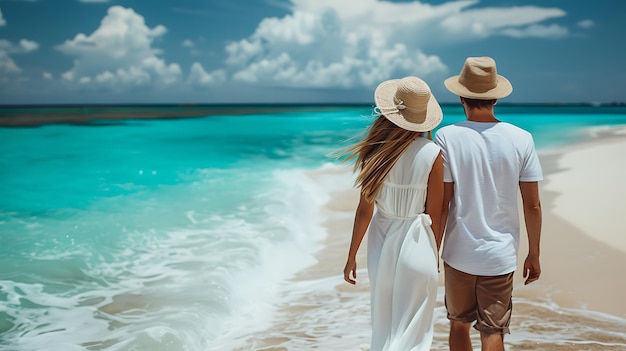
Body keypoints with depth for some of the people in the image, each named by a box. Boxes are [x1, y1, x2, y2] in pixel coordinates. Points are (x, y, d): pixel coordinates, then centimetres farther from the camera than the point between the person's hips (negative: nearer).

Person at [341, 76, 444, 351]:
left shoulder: (376, 149, -7)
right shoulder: (432, 153, -12)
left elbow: (365, 208, -6)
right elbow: (434, 215, -8)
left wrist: (352, 255, 3)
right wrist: (435, 255, 8)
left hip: (382, 243, 3)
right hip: (417, 245, -3)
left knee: (383, 327, 23)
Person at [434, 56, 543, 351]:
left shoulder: (447, 137, -10)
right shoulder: (521, 139, -5)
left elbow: (441, 203, -10)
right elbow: (532, 205, -2)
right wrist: (533, 254, 10)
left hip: (458, 252, 0)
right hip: (501, 255, 1)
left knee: (459, 324, 19)